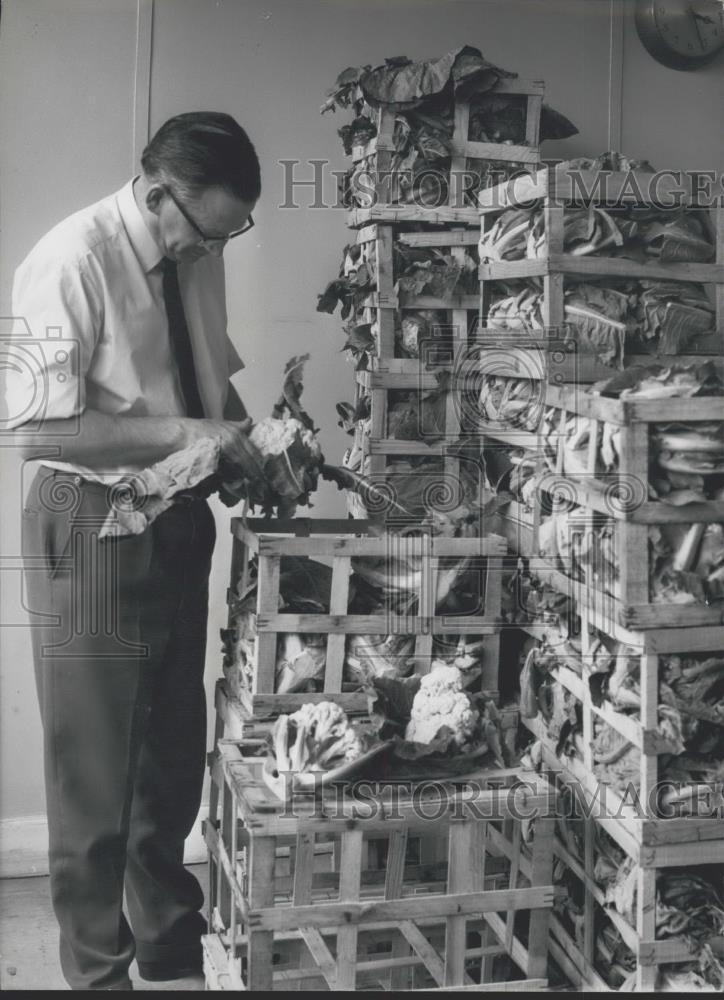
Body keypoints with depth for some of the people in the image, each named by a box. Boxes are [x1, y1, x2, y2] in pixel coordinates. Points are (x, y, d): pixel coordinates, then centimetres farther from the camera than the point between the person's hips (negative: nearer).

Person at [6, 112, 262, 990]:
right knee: (95, 762, 6)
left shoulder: (197, 257, 3)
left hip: (178, 521, 7)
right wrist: (184, 432, -24)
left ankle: (173, 941, 40)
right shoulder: (72, 259, -18)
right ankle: (97, 968, 26)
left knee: (175, 749, 19)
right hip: (93, 526, -7)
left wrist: (251, 442, -1)